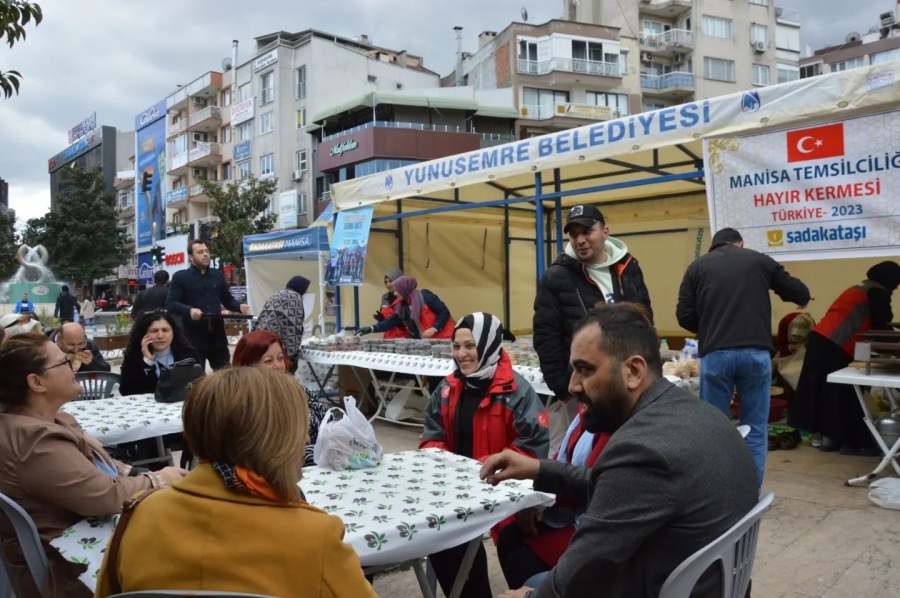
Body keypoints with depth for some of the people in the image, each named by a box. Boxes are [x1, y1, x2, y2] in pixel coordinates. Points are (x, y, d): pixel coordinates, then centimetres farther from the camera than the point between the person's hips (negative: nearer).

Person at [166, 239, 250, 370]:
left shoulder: (218, 275, 14)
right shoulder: (180, 277, -1)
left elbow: (228, 300, 18)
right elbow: (170, 304, -10)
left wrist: (239, 306, -4)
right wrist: (189, 310, -29)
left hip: (217, 335, 4)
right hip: (194, 337, -4)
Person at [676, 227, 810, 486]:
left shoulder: (697, 266, 11)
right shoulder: (759, 260, 13)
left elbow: (684, 316, 5)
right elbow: (800, 294, 19)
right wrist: (800, 297, 44)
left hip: (715, 355, 0)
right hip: (756, 353, 1)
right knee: (755, 429, 12)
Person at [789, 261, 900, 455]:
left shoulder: (860, 289, 25)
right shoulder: (878, 292, -2)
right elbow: (881, 326, -2)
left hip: (821, 339, 9)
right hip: (833, 345, -9)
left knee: (827, 390, 11)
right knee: (840, 392, -3)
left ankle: (827, 436, 16)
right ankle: (852, 442, 4)